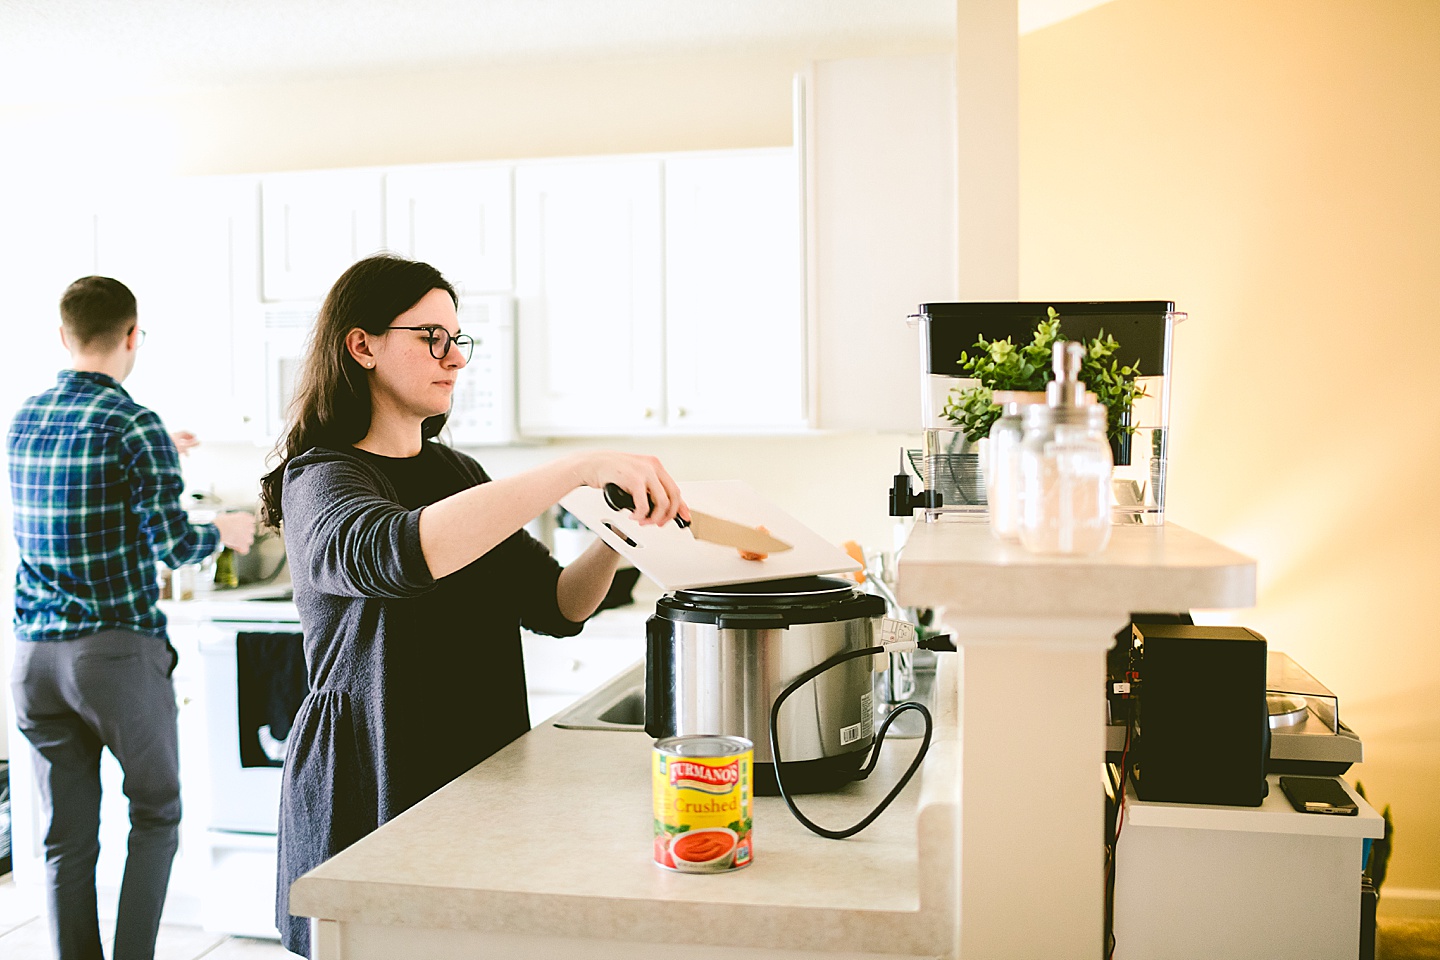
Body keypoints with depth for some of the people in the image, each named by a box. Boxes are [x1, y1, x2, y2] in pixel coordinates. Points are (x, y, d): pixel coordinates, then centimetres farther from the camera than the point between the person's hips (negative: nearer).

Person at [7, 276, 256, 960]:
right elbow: (173, 544, -14)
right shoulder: (133, 424, -11)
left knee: (67, 838, 10)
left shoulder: (23, 422, 10)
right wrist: (226, 531, 7)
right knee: (155, 812, 11)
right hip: (120, 649, -5)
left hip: (35, 654, 6)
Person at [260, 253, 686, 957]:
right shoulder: (319, 480, -10)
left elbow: (553, 605, 6)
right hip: (366, 794, -6)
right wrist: (580, 469, -37)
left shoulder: (455, 471, 12)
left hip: (477, 772, 6)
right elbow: (401, 551, -34)